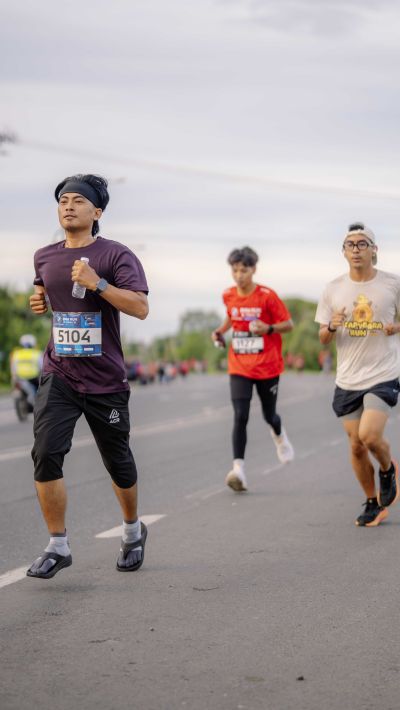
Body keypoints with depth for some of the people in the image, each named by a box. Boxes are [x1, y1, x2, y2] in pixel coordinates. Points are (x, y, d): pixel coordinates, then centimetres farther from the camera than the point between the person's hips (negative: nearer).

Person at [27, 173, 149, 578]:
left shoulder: (116, 256, -7)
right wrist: (39, 300, 9)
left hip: (105, 381, -3)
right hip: (59, 375, 3)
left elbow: (140, 308, -19)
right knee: (46, 454, -14)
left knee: (117, 461, 10)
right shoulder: (45, 257, 8)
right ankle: (57, 546, -4)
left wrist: (97, 284, -27)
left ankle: (132, 531, 36)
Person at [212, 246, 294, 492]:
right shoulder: (228, 296, 1)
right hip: (239, 367, 2)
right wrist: (221, 331, 5)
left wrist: (268, 329, -23)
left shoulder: (267, 296, -11)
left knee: (269, 415, 11)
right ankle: (239, 470, -18)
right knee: (240, 417, -13)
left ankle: (279, 435, 49)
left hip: (267, 367, -2)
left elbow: (288, 324, -6)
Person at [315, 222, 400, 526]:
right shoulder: (334, 290, 3)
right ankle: (373, 503, 26)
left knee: (369, 435, -20)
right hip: (347, 379, 3)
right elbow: (324, 339, 7)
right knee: (356, 447, 6)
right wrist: (331, 327, -16)